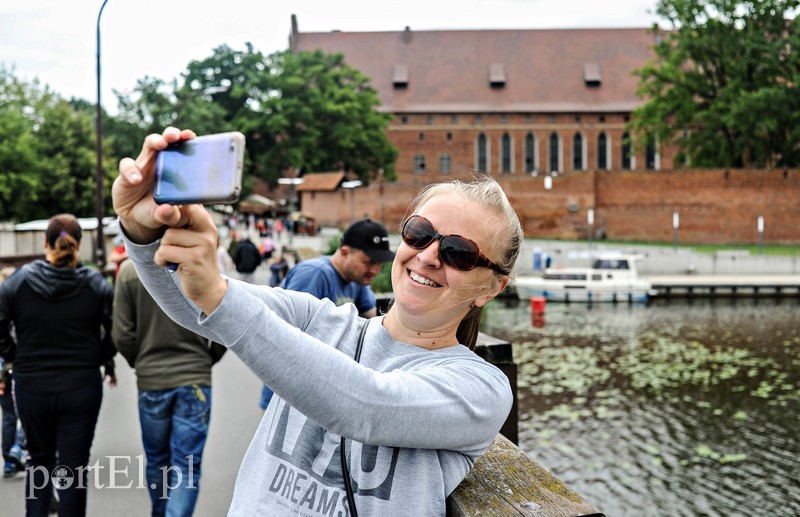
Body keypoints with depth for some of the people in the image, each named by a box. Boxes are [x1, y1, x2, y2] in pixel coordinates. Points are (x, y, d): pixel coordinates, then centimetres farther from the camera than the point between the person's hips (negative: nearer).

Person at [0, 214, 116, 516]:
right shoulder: (97, 286, -7)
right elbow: (114, 335, -7)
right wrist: (103, 360, 11)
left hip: (31, 387, 2)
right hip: (81, 386, -1)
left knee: (39, 460, 21)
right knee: (74, 467, 5)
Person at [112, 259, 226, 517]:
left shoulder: (129, 270, -8)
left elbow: (122, 335, -6)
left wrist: (141, 364, 13)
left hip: (150, 380, 2)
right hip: (195, 380, -2)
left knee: (157, 460, 20)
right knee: (187, 465, 3)